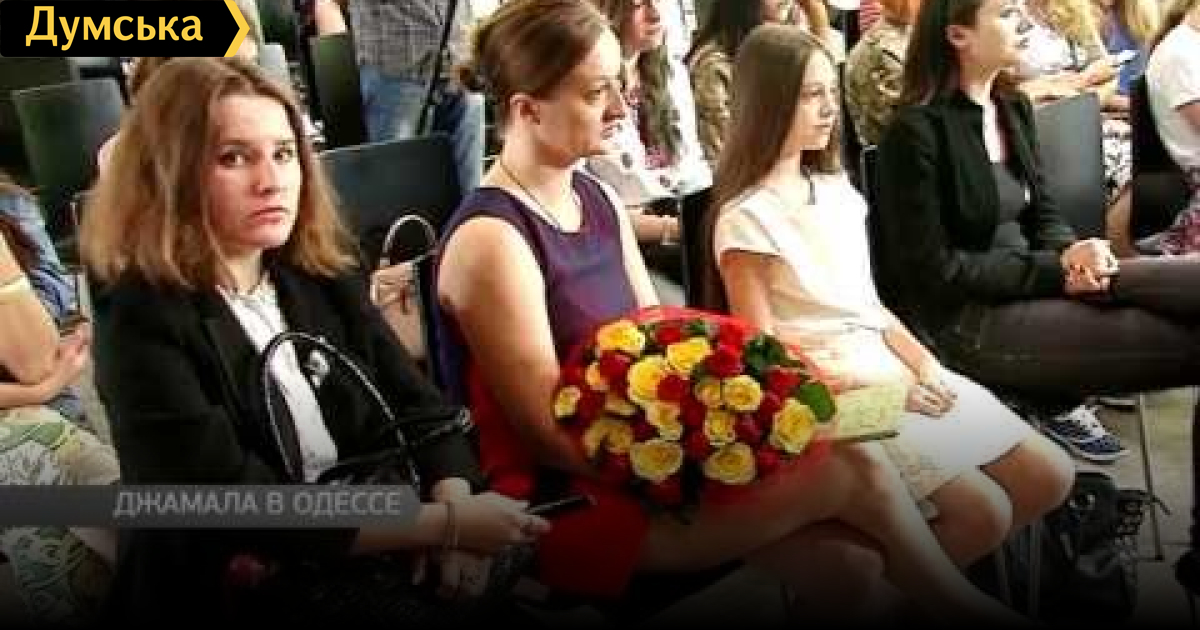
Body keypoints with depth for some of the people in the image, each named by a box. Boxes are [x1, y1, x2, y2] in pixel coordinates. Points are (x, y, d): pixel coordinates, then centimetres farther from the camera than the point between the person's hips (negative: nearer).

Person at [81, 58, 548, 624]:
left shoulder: (322, 276, 5)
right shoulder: (143, 322, -14)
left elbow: (417, 407, 2)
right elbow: (243, 510, -21)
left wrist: (454, 503, -19)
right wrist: (445, 524, -22)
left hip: (377, 559, 6)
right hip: (247, 594, -6)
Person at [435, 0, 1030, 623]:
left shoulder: (599, 199, 9)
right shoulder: (489, 239, -16)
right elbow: (556, 439, -17)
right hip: (567, 505, -7)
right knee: (852, 472, -17)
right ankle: (973, 609, 6)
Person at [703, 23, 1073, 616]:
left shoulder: (836, 188, 12)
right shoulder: (745, 219, -13)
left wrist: (923, 363, -2)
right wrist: (884, 387, -15)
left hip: (892, 367, 8)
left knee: (1050, 478, 1)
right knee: (983, 511, -19)